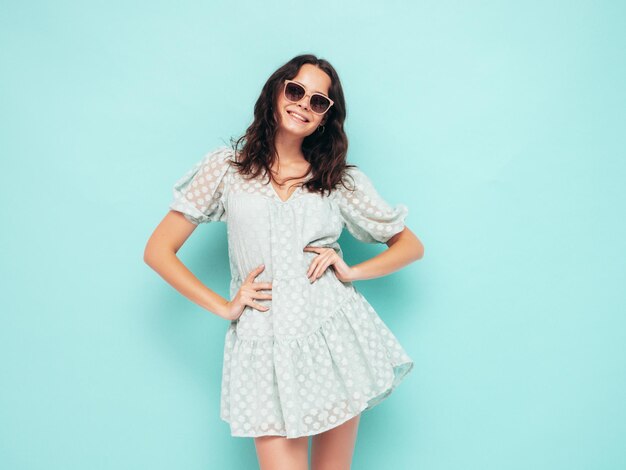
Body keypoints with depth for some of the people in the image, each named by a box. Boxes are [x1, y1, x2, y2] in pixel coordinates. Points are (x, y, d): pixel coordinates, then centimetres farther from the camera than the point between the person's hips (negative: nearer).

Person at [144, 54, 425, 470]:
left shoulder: (342, 179, 9)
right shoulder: (227, 166, 6)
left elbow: (411, 245, 15)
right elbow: (158, 251, 6)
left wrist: (351, 271, -2)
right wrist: (224, 307, -2)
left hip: (335, 337, 2)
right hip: (266, 345, -1)